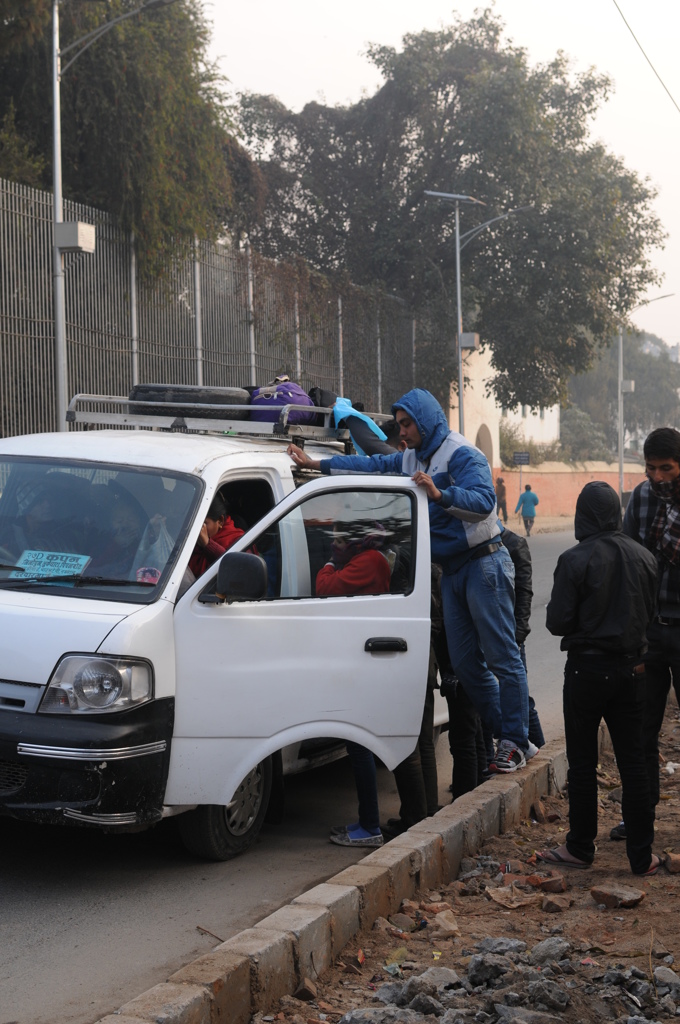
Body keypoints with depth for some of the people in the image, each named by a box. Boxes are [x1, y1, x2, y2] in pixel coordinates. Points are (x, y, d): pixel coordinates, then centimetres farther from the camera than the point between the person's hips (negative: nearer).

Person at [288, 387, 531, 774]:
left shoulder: (462, 455, -13)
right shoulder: (410, 459, 15)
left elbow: (484, 501, -25)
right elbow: (371, 464, 20)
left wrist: (439, 494, -37)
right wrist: (315, 463, 17)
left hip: (484, 563, -9)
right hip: (452, 569, 9)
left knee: (502, 656, -7)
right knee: (465, 662, 8)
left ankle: (516, 744, -4)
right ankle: (502, 732, 15)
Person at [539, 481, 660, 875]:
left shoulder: (575, 560, -14)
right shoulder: (644, 557, 0)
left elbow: (557, 622, -12)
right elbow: (651, 612, 9)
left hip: (587, 668, -4)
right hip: (632, 668, 4)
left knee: (582, 763, 8)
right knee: (633, 762, 8)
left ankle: (580, 847, 16)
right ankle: (642, 855, 11)